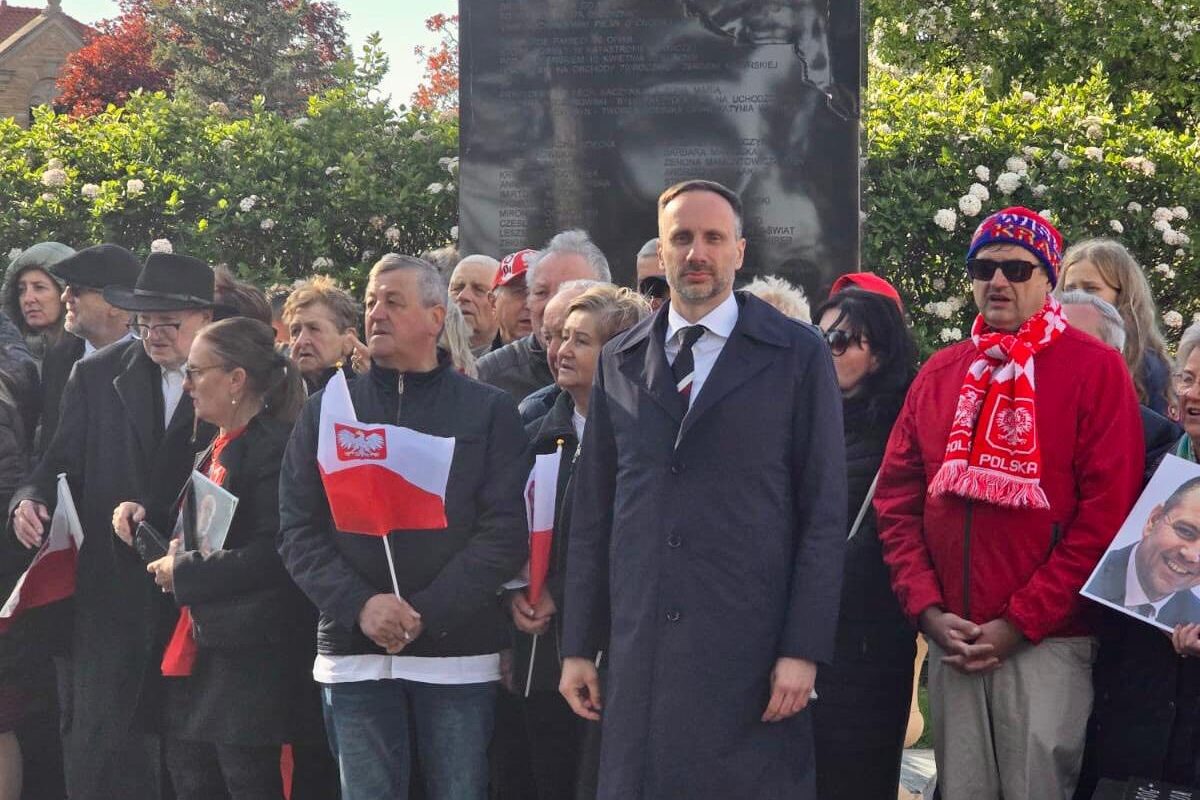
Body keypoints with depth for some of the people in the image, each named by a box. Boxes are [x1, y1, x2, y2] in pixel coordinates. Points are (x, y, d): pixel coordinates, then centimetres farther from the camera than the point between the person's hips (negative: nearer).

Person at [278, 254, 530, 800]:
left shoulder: (488, 411, 6)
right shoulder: (326, 411, 12)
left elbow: (506, 530, -2)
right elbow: (298, 531, 6)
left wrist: (426, 612, -12)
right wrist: (360, 605, -11)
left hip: (458, 652, -1)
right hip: (355, 654, 1)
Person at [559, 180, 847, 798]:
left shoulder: (797, 355, 2)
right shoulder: (619, 362, 13)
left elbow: (824, 511, -1)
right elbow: (592, 511, 14)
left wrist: (803, 650, -8)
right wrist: (578, 646, 10)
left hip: (750, 653, -3)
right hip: (639, 657, 3)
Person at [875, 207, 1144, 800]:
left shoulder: (1095, 367, -2)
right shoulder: (940, 373, 13)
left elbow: (1107, 512, -9)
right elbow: (897, 499, 11)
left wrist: (1021, 623, -12)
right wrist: (927, 610, -3)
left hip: (1048, 641, -4)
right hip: (950, 640, 4)